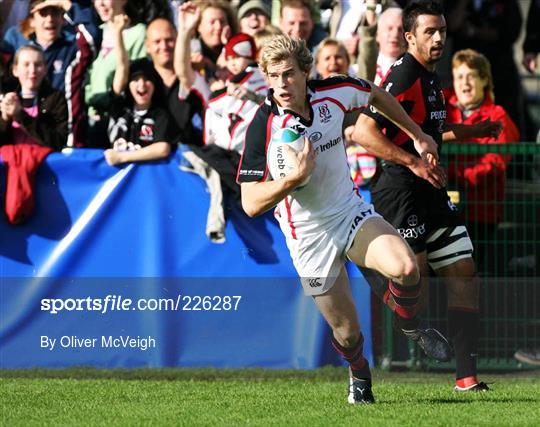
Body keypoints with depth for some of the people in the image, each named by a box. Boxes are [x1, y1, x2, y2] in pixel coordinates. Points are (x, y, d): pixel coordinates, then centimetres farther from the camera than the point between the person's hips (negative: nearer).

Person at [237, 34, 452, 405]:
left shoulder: (336, 93, -12)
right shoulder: (263, 127, -23)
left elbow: (377, 95, 13)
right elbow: (251, 203, -23)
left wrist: (418, 136, 19)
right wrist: (296, 177, -37)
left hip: (350, 211, 2)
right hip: (309, 236, -2)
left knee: (405, 267, -25)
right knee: (347, 330, 2)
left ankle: (411, 327, 8)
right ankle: (360, 374, 39)